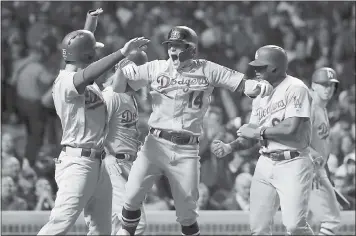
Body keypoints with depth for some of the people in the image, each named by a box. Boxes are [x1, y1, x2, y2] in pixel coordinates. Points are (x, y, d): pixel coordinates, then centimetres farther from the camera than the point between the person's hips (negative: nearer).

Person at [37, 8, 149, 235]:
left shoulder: (82, 78, 13)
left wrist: (90, 25, 40)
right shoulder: (66, 81, -15)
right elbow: (87, 75, -37)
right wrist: (122, 53, -44)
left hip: (98, 164, 10)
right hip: (78, 162, -10)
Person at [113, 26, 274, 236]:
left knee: (187, 212, 3)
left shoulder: (206, 70, 4)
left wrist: (260, 85, -22)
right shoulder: (156, 68, 8)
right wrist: (124, 70, -13)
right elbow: (117, 86, 9)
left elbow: (243, 85, 0)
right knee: (133, 193, -15)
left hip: (187, 150, 0)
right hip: (156, 144, 1)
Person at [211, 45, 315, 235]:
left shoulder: (296, 89, -10)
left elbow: (291, 129, -20)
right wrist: (230, 147, -3)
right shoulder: (260, 95, 14)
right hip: (265, 163, 7)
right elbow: (251, 137, 16)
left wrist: (258, 131, -9)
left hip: (292, 164, -7)